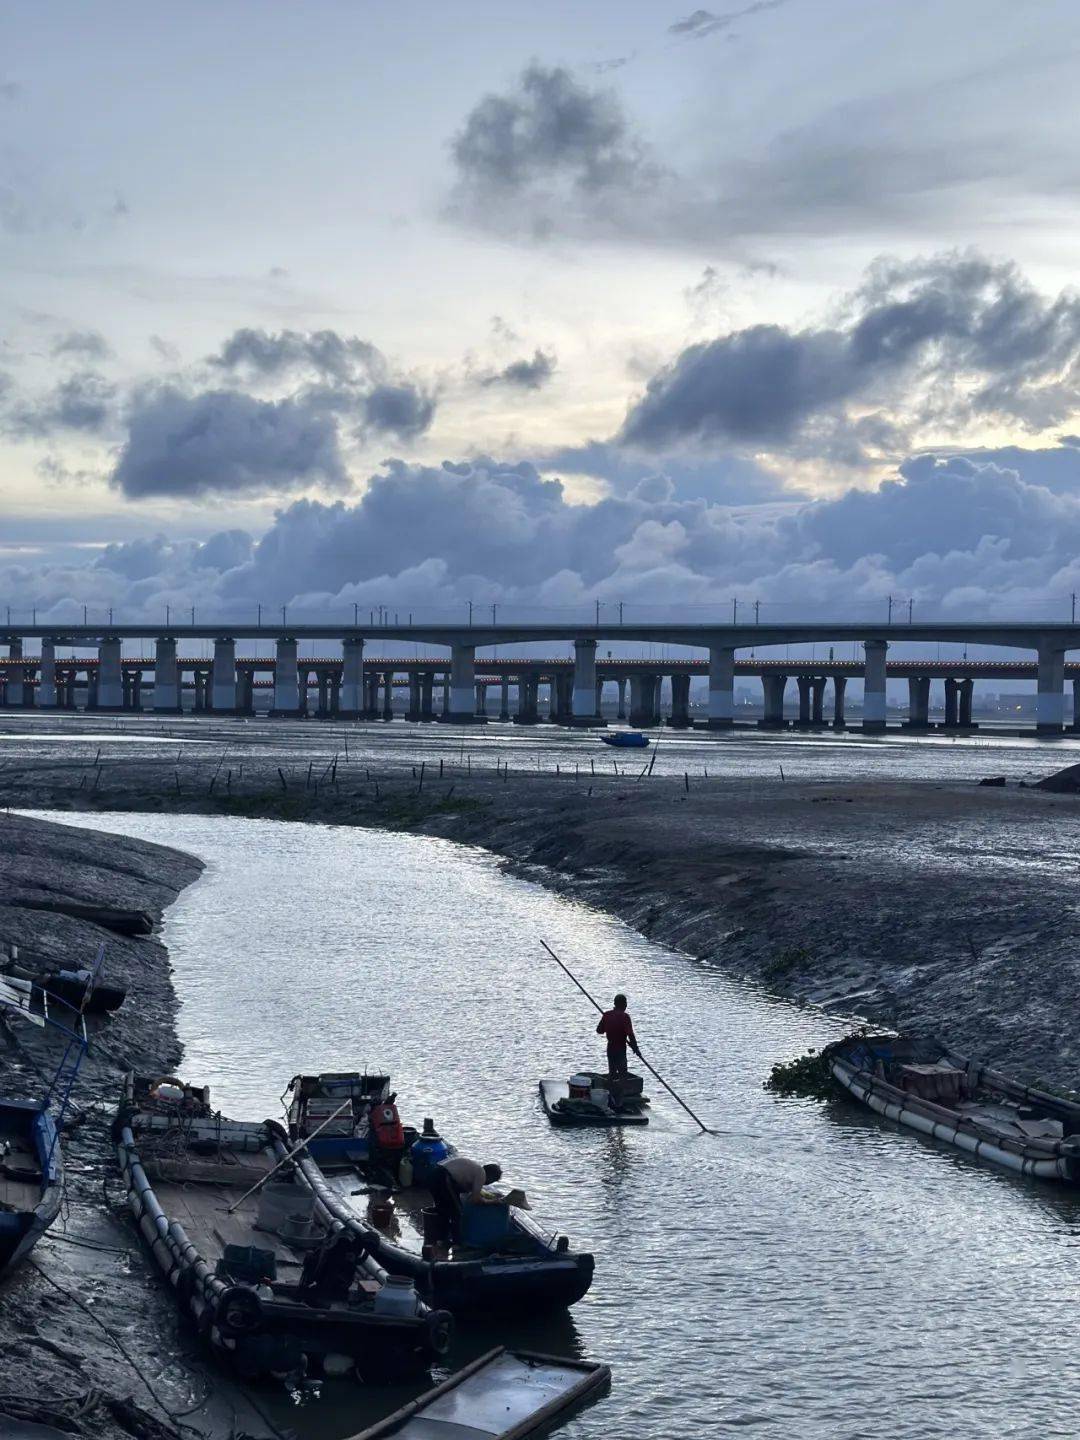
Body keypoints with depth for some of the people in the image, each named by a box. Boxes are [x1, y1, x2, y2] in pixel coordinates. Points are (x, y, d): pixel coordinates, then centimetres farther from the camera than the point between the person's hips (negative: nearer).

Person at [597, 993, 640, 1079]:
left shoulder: (607, 1015, 2)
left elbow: (599, 1031, 10)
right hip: (620, 1049, -6)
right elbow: (630, 1034, -19)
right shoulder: (624, 1016, -14)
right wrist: (635, 1048, -11)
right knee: (622, 1072, -4)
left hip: (610, 1048, 6)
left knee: (612, 1072, 13)